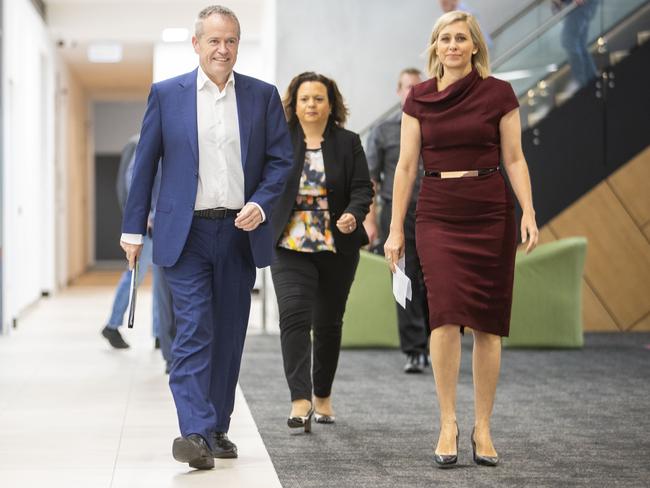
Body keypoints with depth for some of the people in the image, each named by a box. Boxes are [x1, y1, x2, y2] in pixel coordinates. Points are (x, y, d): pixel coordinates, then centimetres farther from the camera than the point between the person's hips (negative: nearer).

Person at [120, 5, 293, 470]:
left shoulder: (263, 96, 6)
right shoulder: (166, 94, 3)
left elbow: (281, 160, 7)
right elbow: (145, 165, 6)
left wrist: (261, 205, -10)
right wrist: (134, 229, 4)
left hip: (241, 233, 2)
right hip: (186, 233, -2)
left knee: (228, 335, 8)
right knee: (193, 331, -11)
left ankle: (217, 428, 19)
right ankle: (196, 433, -16)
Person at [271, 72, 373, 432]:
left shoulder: (348, 143, 3)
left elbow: (362, 188, -2)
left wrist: (353, 215, -21)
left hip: (337, 248, 1)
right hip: (290, 248, -1)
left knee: (329, 322, 10)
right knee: (294, 317, -16)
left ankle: (323, 396, 26)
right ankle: (300, 401, -21)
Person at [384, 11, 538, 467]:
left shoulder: (498, 93, 2)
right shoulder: (419, 98, 6)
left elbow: (514, 159, 3)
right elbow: (406, 165, 7)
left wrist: (528, 213, -8)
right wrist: (396, 228, 3)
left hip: (490, 212, 0)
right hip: (437, 213, 1)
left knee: (487, 323, 1)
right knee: (446, 314, -13)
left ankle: (483, 427, 11)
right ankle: (448, 424, -5)